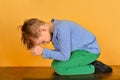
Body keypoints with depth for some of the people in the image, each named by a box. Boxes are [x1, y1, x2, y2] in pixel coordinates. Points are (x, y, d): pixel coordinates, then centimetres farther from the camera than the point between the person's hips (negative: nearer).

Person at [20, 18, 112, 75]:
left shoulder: (61, 29, -29)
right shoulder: (54, 28, -1)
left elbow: (64, 56, -25)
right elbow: (60, 51, 2)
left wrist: (43, 51, -21)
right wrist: (43, 52, -11)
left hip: (90, 50, -10)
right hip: (81, 49, 10)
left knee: (59, 68, -19)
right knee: (55, 64, 7)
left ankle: (95, 68, -9)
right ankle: (89, 63, 10)